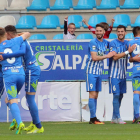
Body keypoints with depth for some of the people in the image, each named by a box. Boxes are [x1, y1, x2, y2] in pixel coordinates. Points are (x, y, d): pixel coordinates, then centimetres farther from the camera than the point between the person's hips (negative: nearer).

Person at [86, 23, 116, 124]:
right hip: (92, 71, -7)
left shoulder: (105, 43, 10)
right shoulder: (93, 42, -10)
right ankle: (93, 118, -9)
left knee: (96, 95, 8)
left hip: (99, 71, 7)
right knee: (92, 94, -9)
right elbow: (94, 57, -18)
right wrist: (107, 56, -13)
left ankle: (93, 118, 10)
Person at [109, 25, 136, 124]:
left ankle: (114, 118, 15)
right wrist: (127, 52, -19)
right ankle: (117, 118, -6)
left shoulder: (127, 43, 11)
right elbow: (115, 57, -18)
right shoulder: (113, 43, -8)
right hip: (114, 74, -6)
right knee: (116, 95, -8)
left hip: (123, 74, 6)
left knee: (120, 95, 8)